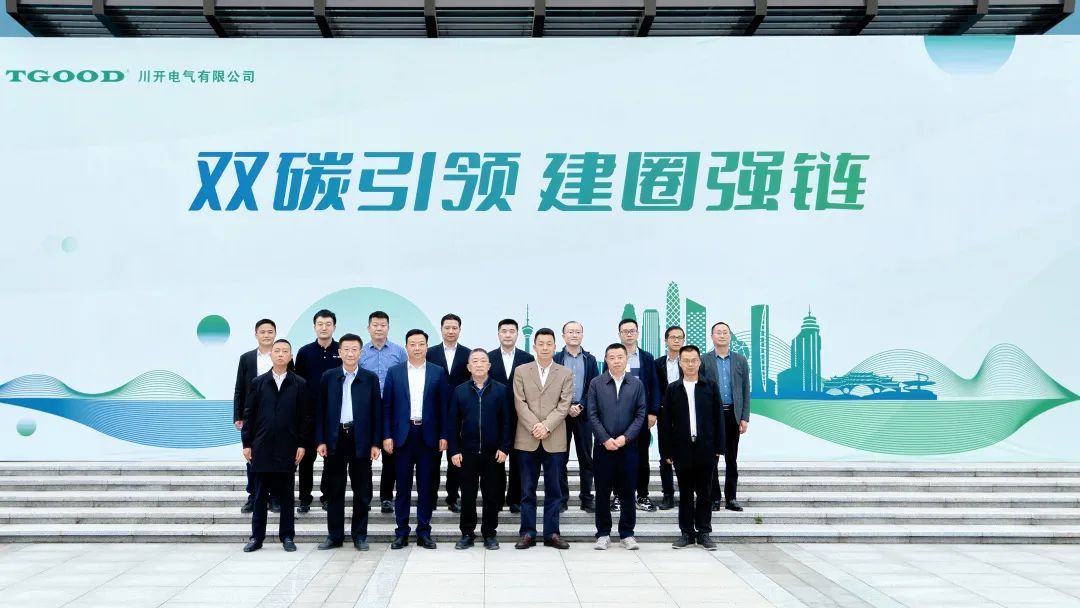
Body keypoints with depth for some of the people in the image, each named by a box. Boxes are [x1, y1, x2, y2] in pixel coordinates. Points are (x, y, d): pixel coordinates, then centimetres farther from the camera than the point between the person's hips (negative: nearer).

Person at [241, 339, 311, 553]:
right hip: (262, 447, 1)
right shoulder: (258, 383, 6)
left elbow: (305, 417, 2)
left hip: (288, 447, -1)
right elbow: (248, 414, 7)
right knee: (260, 495, 7)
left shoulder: (300, 385, 3)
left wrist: (302, 444, -4)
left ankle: (287, 537, 15)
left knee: (286, 495, 7)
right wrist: (247, 443, 2)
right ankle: (257, 537, 15)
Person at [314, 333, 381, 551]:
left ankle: (359, 535, 15)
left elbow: (376, 412, 2)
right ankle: (334, 535, 17)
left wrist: (376, 443, -3)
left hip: (361, 440, -1)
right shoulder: (328, 377, 5)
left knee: (362, 491, 5)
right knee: (334, 490, 7)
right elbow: (320, 410, 5)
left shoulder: (371, 378, 3)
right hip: (334, 438, 1)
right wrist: (320, 440, -2)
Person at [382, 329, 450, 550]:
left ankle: (424, 531, 13)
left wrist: (443, 436, -2)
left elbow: (444, 406, 3)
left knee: (426, 486, 5)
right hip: (403, 434, 0)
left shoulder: (438, 372, 4)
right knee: (403, 486, 5)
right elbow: (387, 406, 4)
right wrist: (387, 436, -3)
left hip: (428, 435, 0)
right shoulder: (394, 372, 4)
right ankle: (401, 532, 13)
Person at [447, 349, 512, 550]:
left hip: (493, 452, 0)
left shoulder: (501, 390, 1)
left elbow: (507, 421, 0)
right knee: (467, 495, 6)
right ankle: (467, 533, 19)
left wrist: (504, 448, -7)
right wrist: (454, 450, -3)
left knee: (492, 494, 6)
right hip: (467, 452, 1)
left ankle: (489, 533, 19)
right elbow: (452, 423, 3)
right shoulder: (459, 391, 3)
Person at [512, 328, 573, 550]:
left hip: (554, 440, 0)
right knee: (527, 490, 5)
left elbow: (564, 405, -2)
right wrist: (534, 427, -13)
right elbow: (520, 403, -2)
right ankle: (528, 533, 13)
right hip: (527, 439, 0)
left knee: (554, 489, 5)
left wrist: (546, 426, -14)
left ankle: (551, 533, 13)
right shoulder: (521, 371, 6)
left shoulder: (565, 373, 6)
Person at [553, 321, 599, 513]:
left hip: (584, 413, 1)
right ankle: (561, 498, 10)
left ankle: (586, 498, 11)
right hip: (561, 414, -1)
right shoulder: (555, 359, 3)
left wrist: (581, 406, -10)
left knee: (586, 458, 4)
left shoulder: (590, 360, 8)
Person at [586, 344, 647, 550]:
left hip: (628, 446, 1)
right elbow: (592, 415, -1)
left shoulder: (637, 384, 6)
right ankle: (603, 533, 14)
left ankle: (627, 533, 16)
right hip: (603, 446, 0)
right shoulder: (596, 384, 3)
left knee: (627, 491, 5)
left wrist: (625, 437, -9)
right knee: (602, 492, 4)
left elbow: (640, 414, 2)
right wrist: (606, 439, -10)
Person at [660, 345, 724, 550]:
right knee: (685, 494, 7)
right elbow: (665, 422, 4)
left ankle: (704, 533, 15)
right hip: (682, 449, 0)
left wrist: (718, 447, -1)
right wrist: (666, 451, 0)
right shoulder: (672, 389, 5)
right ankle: (686, 533, 15)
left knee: (704, 494, 6)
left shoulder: (711, 387, 4)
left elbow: (718, 418, 4)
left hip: (706, 449, 0)